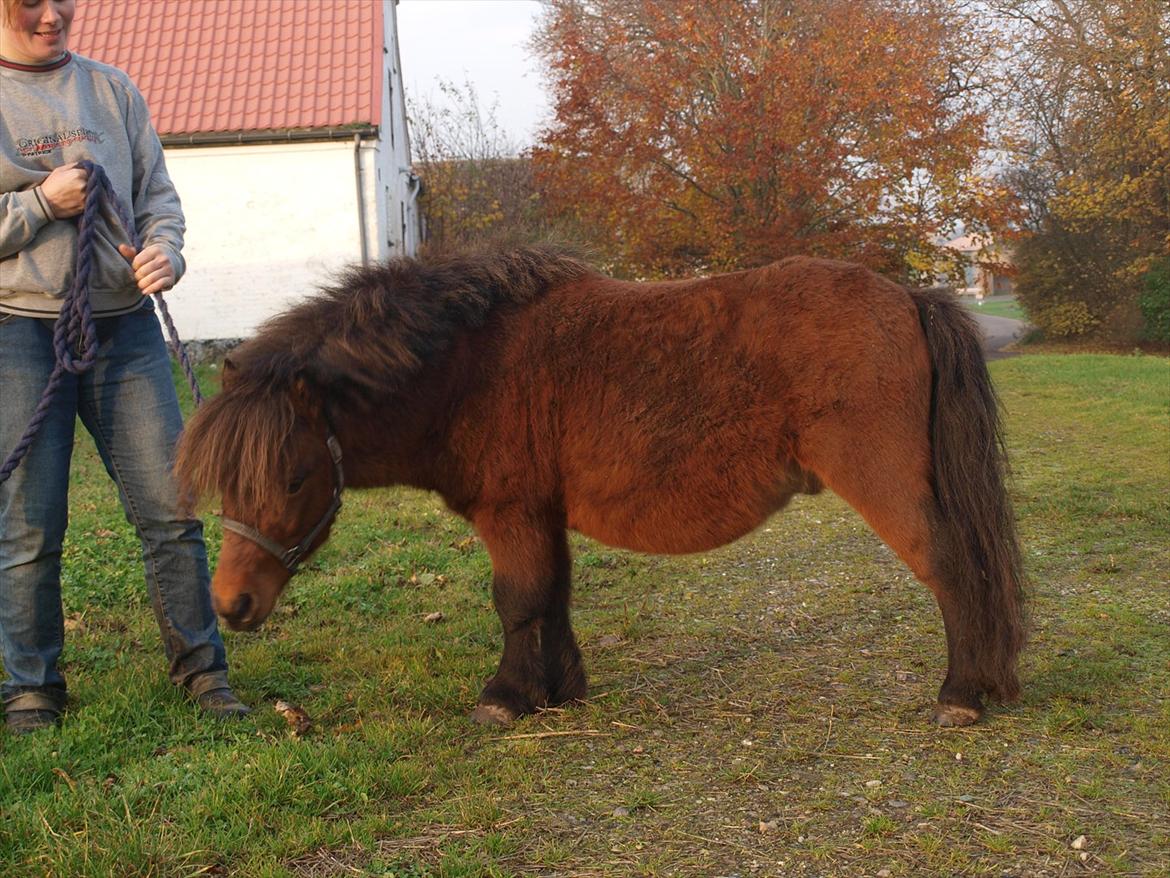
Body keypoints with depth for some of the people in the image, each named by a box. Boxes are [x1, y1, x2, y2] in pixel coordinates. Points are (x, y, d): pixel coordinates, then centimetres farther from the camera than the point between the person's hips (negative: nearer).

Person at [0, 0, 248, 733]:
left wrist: (165, 251, -9)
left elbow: (158, 194, 11)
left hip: (123, 324, 2)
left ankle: (201, 668, 13)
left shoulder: (112, 89, 10)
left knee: (170, 507, 1)